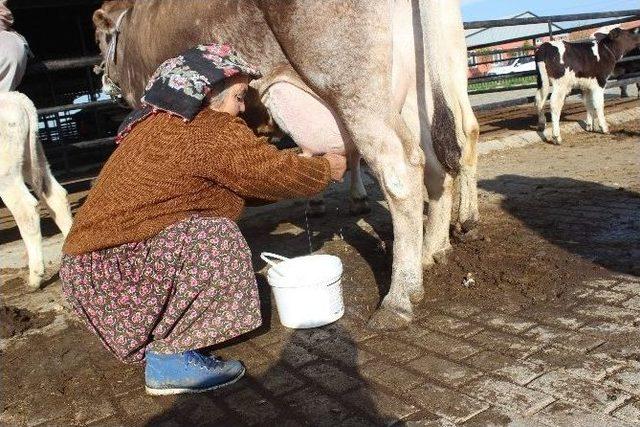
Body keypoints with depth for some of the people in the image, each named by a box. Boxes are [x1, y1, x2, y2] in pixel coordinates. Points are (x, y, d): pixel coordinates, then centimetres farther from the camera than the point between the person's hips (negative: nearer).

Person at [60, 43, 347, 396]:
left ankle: (153, 337, 17)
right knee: (215, 238, -22)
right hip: (109, 271, -10)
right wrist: (325, 169, 9)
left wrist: (304, 171, 18)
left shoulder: (159, 124, 13)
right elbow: (277, 173, -10)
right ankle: (170, 359, -11)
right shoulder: (211, 132, -18)